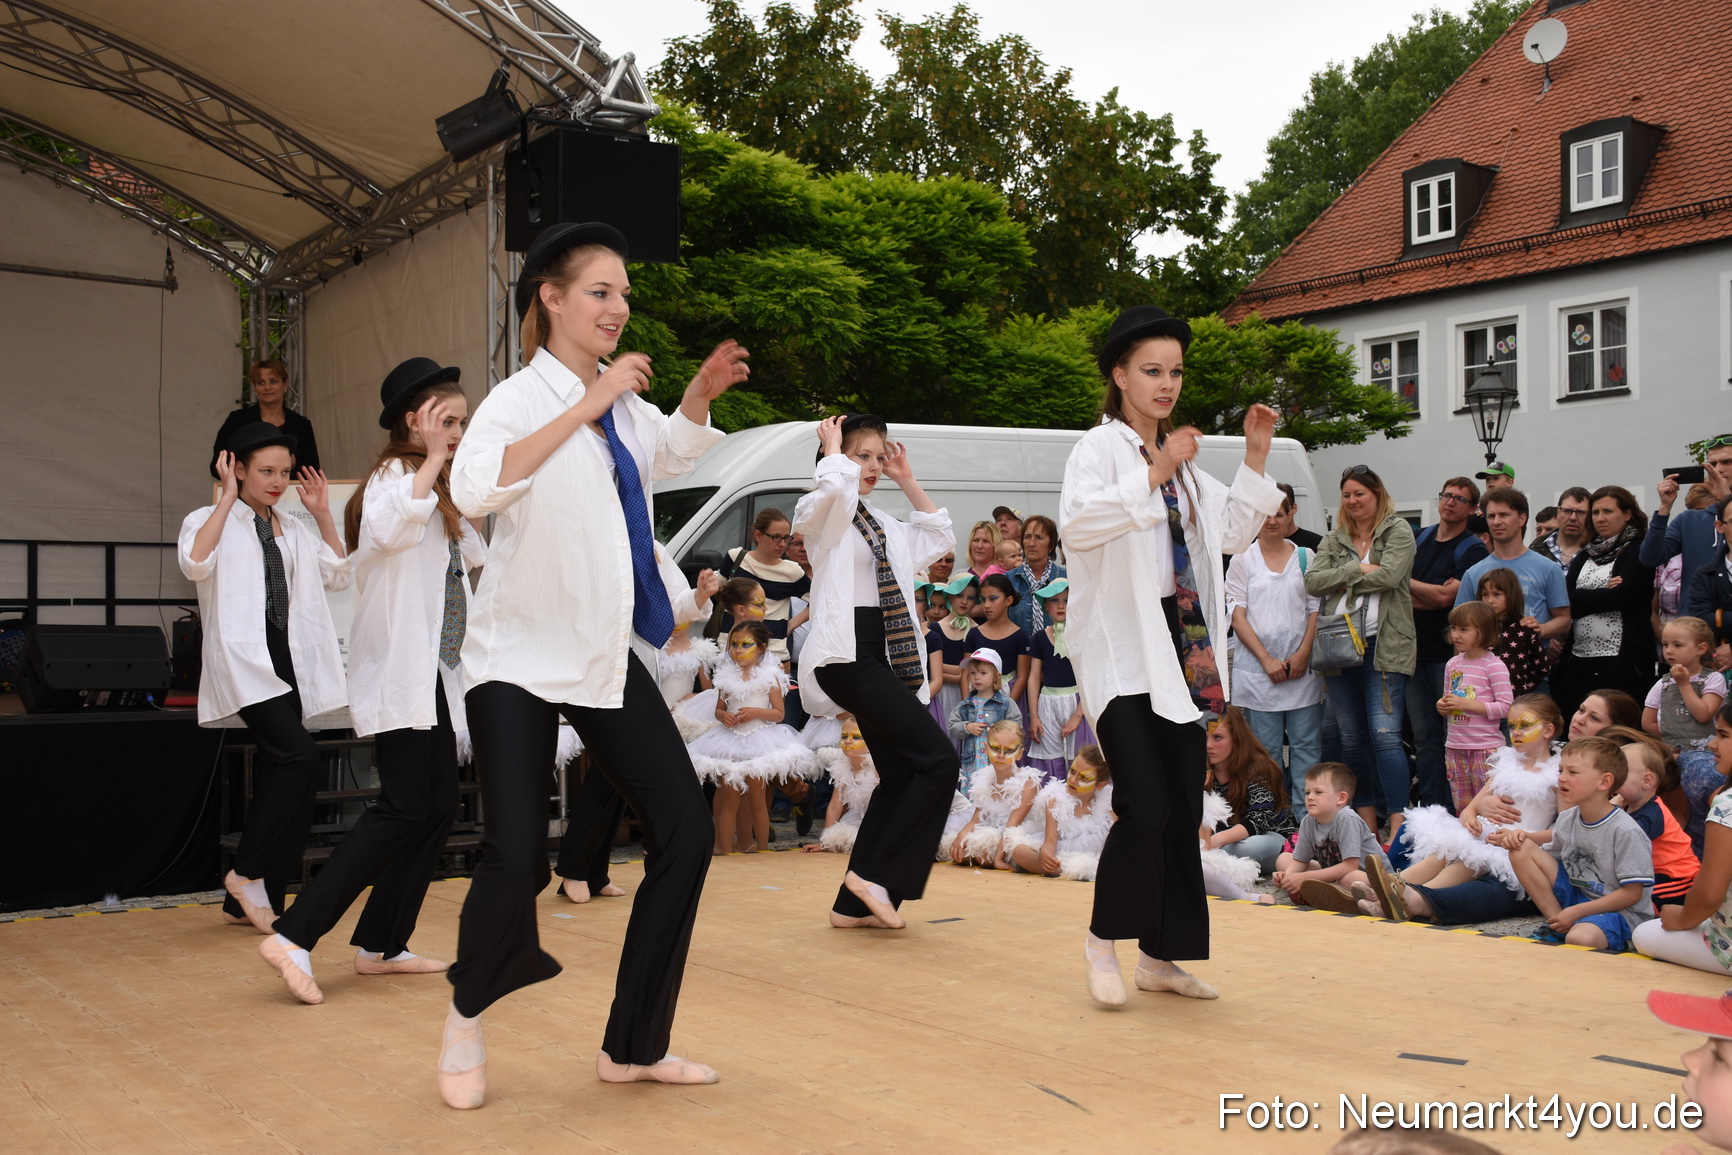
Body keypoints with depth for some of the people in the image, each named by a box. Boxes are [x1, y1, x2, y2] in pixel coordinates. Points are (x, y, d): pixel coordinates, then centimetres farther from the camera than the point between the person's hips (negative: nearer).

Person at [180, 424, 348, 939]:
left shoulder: (294, 531, 20)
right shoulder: (209, 520, 3)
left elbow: (339, 575, 18)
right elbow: (195, 563, -18)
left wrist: (322, 514, 12)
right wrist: (228, 496, -13)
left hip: (291, 661, 7)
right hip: (244, 660, -7)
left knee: (277, 771, 6)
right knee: (299, 757, -21)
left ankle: (253, 900, 15)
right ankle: (247, 874, -6)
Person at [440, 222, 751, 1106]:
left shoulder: (624, 403, 7)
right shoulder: (521, 397, -13)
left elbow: (666, 454, 29)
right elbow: (475, 488, -33)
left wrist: (700, 397, 9)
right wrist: (586, 407, -32)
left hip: (608, 653, 7)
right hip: (520, 656, -6)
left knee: (684, 831, -1)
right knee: (517, 856, -16)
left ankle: (633, 1046, 13)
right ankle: (466, 1018, 16)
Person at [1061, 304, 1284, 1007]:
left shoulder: (1182, 460, 18)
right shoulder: (1102, 446, -6)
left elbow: (1230, 535, 22)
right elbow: (1076, 523, -24)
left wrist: (1256, 459, 14)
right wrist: (1153, 476, -26)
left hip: (1177, 646, 8)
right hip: (1121, 649, -7)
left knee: (1183, 811, 8)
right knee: (1145, 808, -15)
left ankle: (1162, 955, 18)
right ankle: (1103, 939, 7)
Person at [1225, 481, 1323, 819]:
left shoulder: (1305, 557, 10)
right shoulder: (1243, 559, 5)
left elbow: (1316, 610, 8)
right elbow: (1237, 615, 0)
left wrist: (1303, 654, -6)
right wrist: (1267, 660, -9)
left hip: (1301, 666, 2)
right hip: (1258, 666, -1)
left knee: (1306, 746, 0)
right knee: (1268, 750, 1)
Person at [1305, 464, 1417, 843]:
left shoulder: (1398, 531, 3)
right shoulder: (1335, 538, 16)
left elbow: (1389, 575, -13)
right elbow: (1312, 580, 1)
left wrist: (1342, 582, -4)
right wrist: (1359, 569, -9)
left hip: (1384, 646, -5)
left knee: (1385, 734, -12)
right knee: (1351, 739, 9)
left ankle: (1398, 823, -9)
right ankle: (1367, 822, 18)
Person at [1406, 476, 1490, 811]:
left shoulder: (1473, 550, -2)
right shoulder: (1418, 539, 14)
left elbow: (1445, 596, -13)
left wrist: (1403, 582, -5)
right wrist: (1426, 598, -10)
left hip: (1450, 654, -5)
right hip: (1416, 650, 5)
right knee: (1424, 737, 7)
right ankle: (1430, 810, 12)